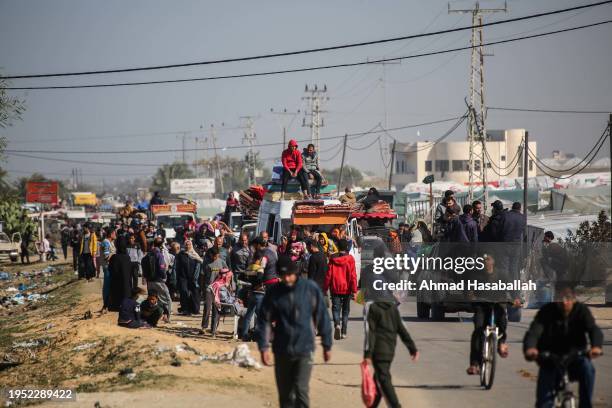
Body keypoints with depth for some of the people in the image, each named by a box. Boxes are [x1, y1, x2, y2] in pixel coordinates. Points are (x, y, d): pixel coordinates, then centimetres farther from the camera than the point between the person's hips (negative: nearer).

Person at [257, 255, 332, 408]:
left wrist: (327, 345, 6)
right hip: (282, 351, 3)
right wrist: (264, 347, -7)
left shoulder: (311, 289, -4)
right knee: (285, 394, 10)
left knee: (301, 390, -15)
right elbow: (264, 321, 2)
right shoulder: (273, 292, -1)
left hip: (304, 349, -2)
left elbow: (322, 317, 2)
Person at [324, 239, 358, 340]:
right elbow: (353, 275, -8)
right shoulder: (350, 259, -6)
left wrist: (325, 289, 8)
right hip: (346, 289, 0)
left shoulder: (333, 258, -2)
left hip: (335, 289, 0)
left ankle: (337, 324, -26)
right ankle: (343, 332, 12)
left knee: (336, 308, 2)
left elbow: (328, 274, 0)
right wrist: (354, 290, -6)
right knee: (345, 310, 12)